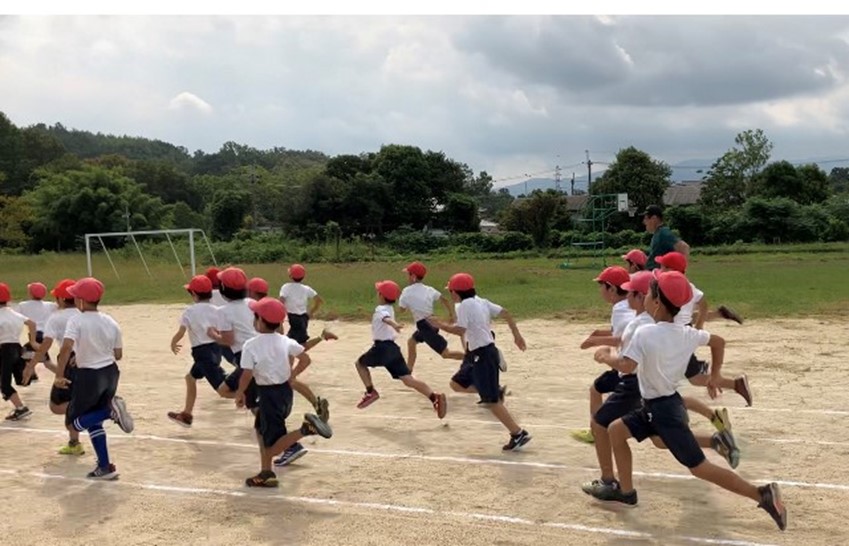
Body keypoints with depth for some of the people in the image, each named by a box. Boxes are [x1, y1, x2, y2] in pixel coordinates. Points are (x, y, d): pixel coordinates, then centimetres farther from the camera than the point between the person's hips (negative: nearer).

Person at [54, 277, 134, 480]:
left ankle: (110, 409, -19)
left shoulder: (76, 321, -12)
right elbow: (118, 355, 7)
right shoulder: (111, 322, 3)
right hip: (111, 373, 6)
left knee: (74, 421, 10)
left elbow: (67, 347, -27)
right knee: (93, 420, 21)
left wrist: (59, 375, -24)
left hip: (89, 376, -6)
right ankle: (105, 467, 16)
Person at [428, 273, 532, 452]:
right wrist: (517, 334, 12)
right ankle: (495, 391, 17)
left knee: (490, 401, -4)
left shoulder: (465, 305, -14)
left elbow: (460, 330, -24)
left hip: (482, 355, -10)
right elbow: (506, 313, 9)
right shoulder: (481, 302, 11)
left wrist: (440, 325, -11)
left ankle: (519, 434, -1)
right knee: (457, 384, 19)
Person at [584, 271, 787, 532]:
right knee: (615, 430, 18)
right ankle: (625, 490, 25)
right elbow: (719, 342, 13)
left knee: (700, 468, -4)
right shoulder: (687, 333, 1)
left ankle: (762, 493, -6)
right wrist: (715, 377, 23)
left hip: (664, 410, -9)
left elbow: (626, 367, -32)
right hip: (656, 406, 9)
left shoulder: (645, 333, -23)